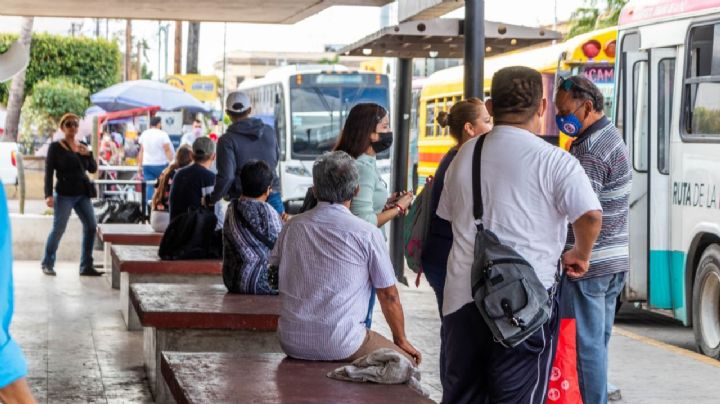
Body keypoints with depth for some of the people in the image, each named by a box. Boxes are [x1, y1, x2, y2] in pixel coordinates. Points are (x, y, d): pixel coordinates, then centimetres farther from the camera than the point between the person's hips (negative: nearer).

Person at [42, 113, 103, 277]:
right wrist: (48, 195, -16)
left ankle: (86, 266, 4)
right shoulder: (55, 147, -2)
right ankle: (47, 264, 11)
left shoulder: (82, 146, 12)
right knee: (58, 229, -7)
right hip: (64, 194, -5)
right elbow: (49, 172, -7)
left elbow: (93, 169, 8)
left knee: (91, 226, -1)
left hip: (82, 194, 5)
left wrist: (88, 154, -11)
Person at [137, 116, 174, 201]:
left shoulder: (144, 134, 6)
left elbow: (141, 151, 8)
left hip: (147, 165, 4)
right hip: (161, 165, -4)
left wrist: (139, 165, 12)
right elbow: (167, 150, -12)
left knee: (149, 187, 0)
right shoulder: (163, 134, -7)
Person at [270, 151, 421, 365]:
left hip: (291, 344, 6)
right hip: (341, 346, -6)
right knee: (407, 360, 11)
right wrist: (401, 340, 15)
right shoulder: (367, 233, -7)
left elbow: (274, 279, 19)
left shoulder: (292, 227, 5)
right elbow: (389, 296, 0)